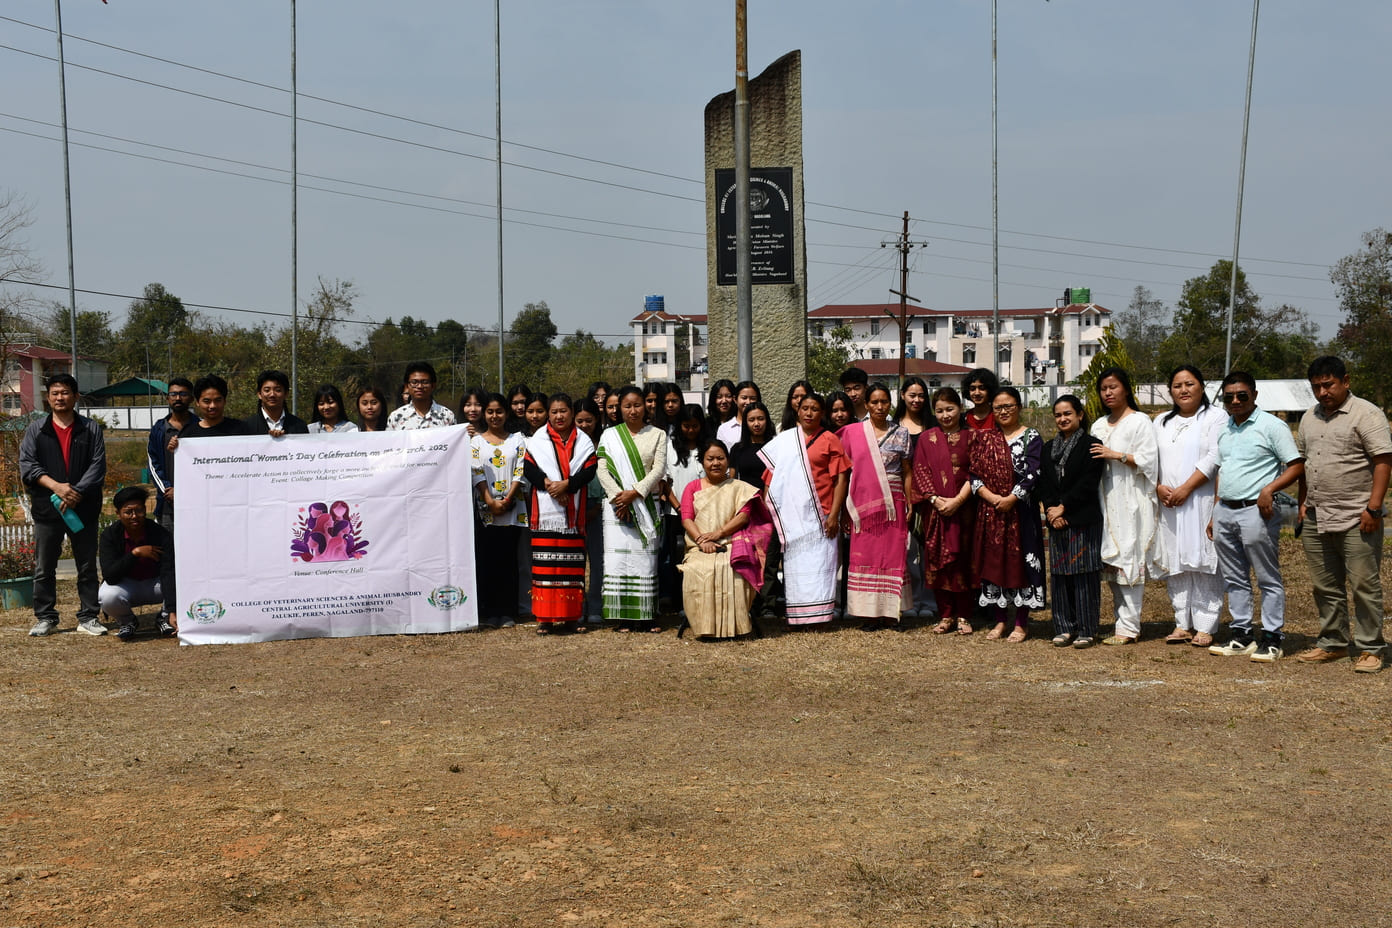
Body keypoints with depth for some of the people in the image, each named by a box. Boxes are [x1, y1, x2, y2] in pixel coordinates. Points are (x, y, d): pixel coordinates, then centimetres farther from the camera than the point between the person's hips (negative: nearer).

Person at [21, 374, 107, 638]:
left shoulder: (91, 429, 6)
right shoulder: (36, 429, 7)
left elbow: (98, 465, -2)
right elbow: (27, 464, -2)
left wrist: (77, 492, -15)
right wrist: (56, 486, -16)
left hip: (83, 508, 0)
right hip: (46, 508, 0)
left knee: (87, 567, 4)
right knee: (44, 568, 5)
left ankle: (88, 617, 12)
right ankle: (45, 618, 14)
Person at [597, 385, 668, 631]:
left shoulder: (657, 435, 9)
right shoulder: (609, 436, 10)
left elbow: (659, 468, -1)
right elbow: (602, 470, 1)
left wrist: (635, 493, -13)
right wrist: (618, 496, -13)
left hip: (647, 504, 0)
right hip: (617, 505, 0)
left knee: (645, 557, -2)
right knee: (619, 556, -5)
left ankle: (647, 615, 1)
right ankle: (623, 616, -2)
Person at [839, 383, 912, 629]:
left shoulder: (900, 433, 8)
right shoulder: (852, 432, 5)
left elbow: (907, 471, 9)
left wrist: (910, 503, 1)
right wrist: (845, 507, 0)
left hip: (893, 501, 1)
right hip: (863, 503, -1)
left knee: (893, 554, 0)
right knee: (865, 555, -1)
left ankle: (890, 612, 7)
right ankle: (870, 614, 3)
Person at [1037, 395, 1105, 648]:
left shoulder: (1091, 445, -2)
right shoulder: (1049, 448, 15)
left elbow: (1088, 484, -11)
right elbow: (1044, 484, 9)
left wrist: (1062, 508, -13)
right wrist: (1052, 512, -6)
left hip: (1084, 520, -5)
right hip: (1056, 521, 5)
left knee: (1084, 575, -3)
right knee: (1060, 575, 6)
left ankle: (1087, 630, 2)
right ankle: (1065, 628, 13)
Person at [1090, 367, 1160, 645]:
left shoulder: (1140, 422, -3)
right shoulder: (1099, 425, 18)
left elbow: (1148, 460, -11)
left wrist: (1116, 455, -16)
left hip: (1131, 501, -7)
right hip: (1107, 500, 7)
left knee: (1129, 559, -8)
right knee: (1111, 561, 6)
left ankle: (1130, 627, -7)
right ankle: (1122, 621, 12)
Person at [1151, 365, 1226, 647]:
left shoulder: (1216, 417, 2)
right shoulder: (1162, 422, 20)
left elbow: (1214, 458, -9)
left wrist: (1186, 488, -15)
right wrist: (1158, 487, -5)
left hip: (1202, 501, -5)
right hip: (1168, 504, 5)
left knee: (1203, 562, -6)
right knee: (1175, 563, 4)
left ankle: (1205, 626, -3)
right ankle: (1182, 623, 10)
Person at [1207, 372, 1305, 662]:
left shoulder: (1271, 425, -6)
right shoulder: (1224, 429, 16)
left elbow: (1297, 466, -9)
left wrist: (1269, 489, -22)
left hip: (1255, 510, -7)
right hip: (1225, 511, 7)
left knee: (1268, 579, 0)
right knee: (1234, 579, 11)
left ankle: (1271, 639, 4)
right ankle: (1240, 635, 19)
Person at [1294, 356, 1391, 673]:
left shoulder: (1366, 414, -8)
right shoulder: (1310, 418, 15)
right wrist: (1303, 503, 14)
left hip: (1356, 520, -7)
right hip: (1316, 519, 7)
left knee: (1364, 585, -3)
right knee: (1326, 587, 13)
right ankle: (1332, 644, 23)